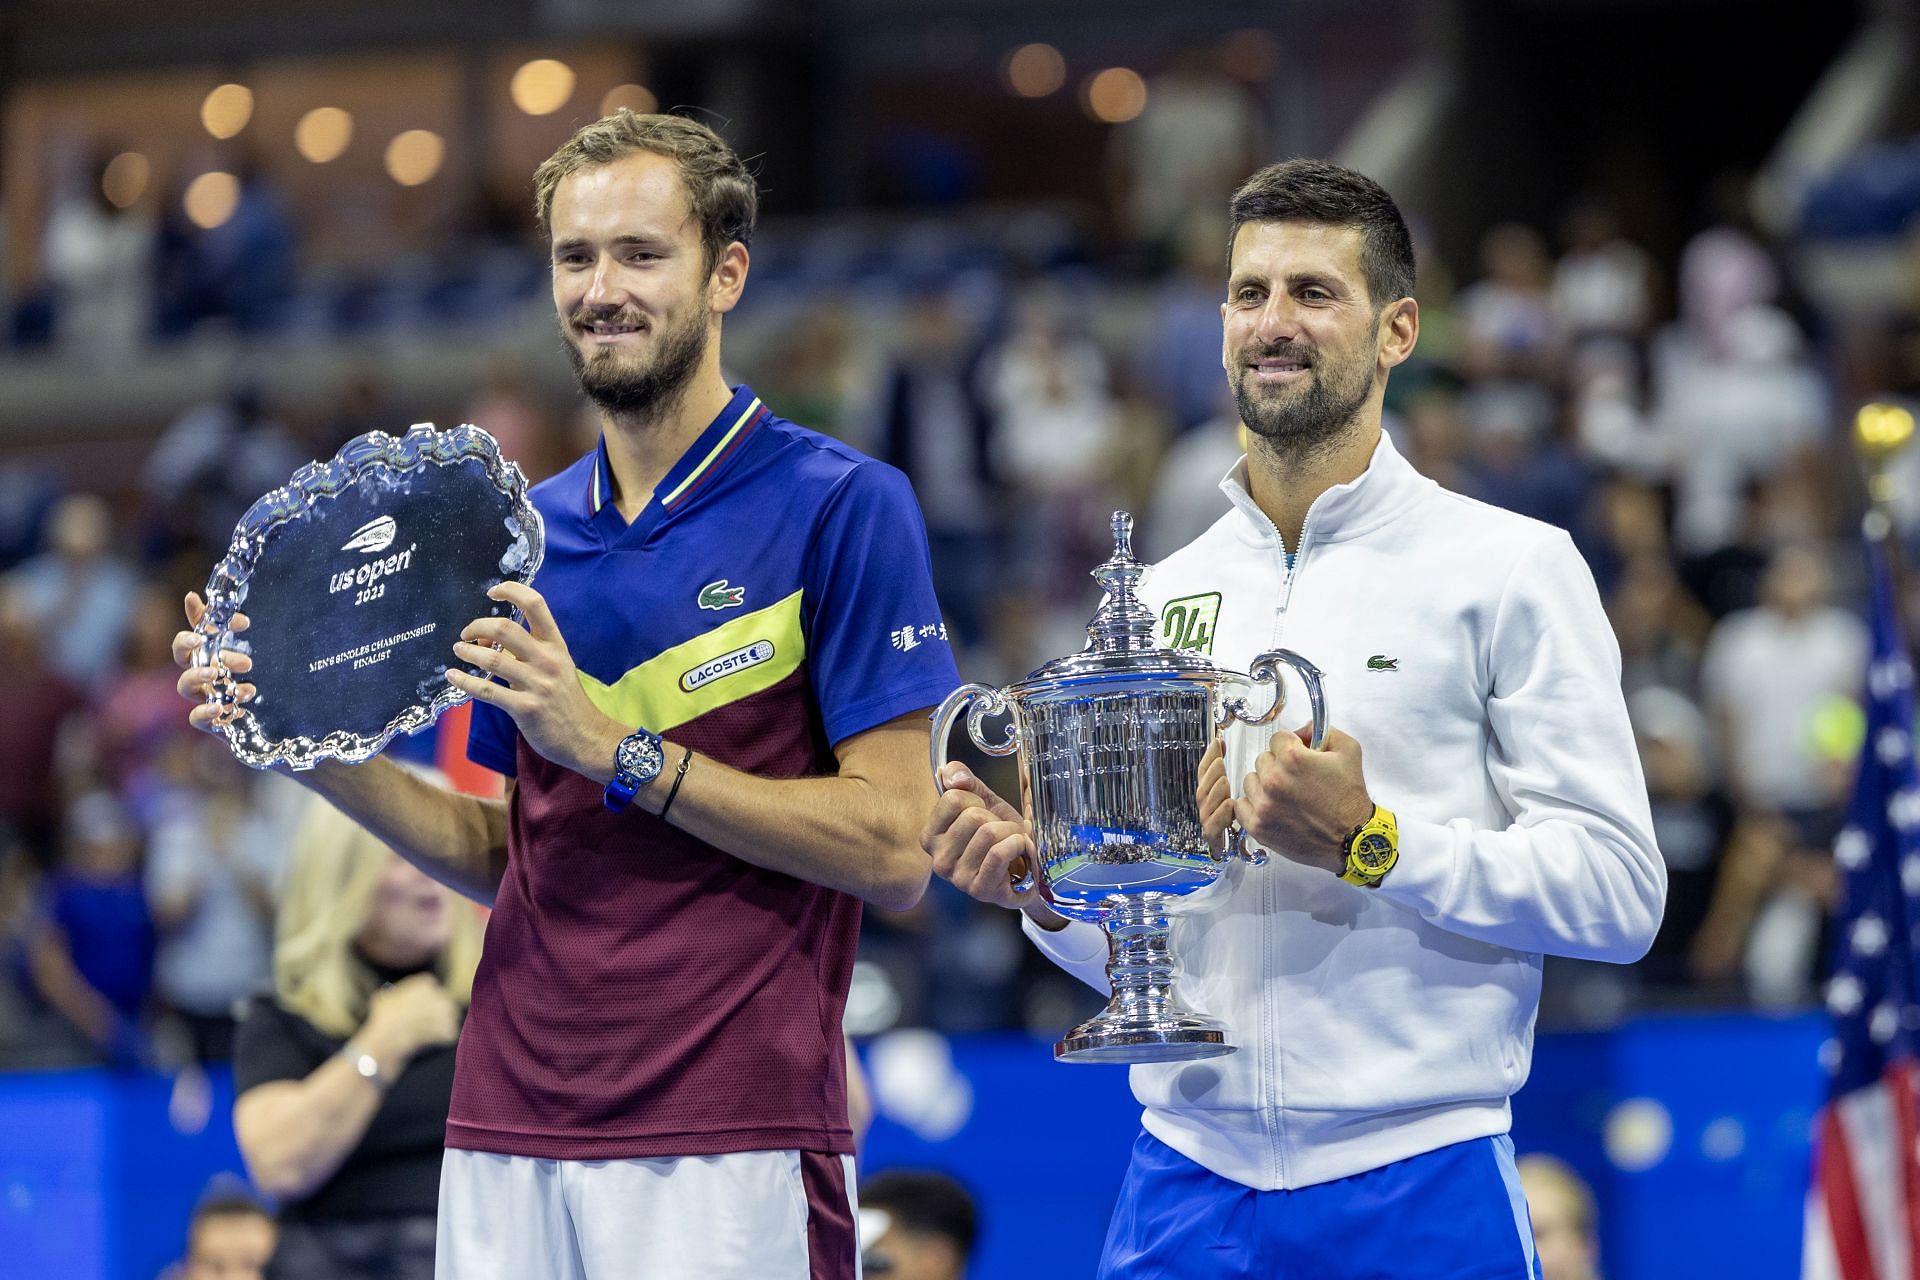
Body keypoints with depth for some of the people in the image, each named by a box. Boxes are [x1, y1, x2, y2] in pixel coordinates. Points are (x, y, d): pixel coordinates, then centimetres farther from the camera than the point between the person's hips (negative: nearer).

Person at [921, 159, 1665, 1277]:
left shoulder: (1509, 568, -2)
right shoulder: (1163, 596, 13)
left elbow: (1620, 891, -9)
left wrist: (1371, 842, -17)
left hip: (1416, 1186, -4)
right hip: (1184, 1184, 4)